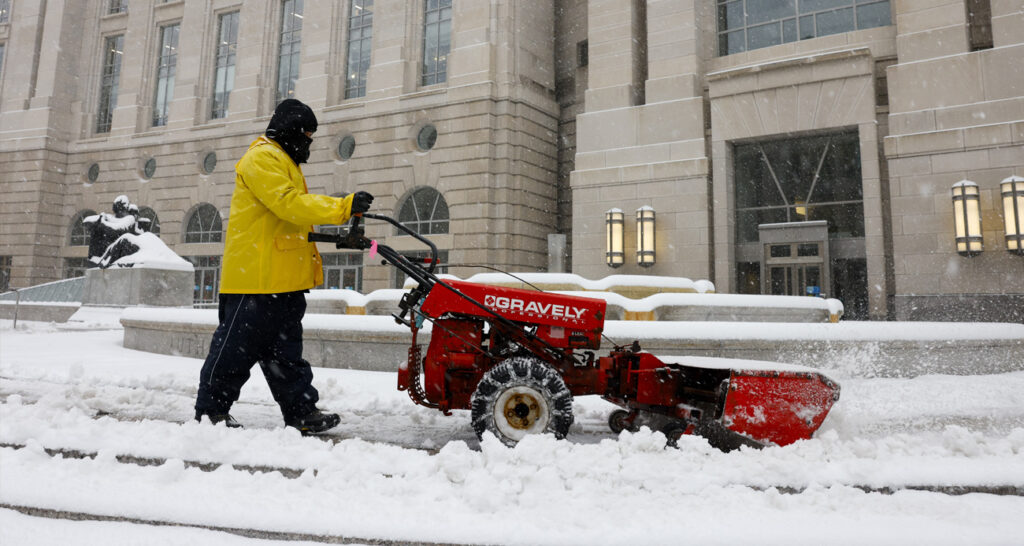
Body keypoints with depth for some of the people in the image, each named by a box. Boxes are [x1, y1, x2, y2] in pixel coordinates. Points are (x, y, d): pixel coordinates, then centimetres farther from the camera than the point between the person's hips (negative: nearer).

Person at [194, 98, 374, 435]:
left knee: (284, 350, 11)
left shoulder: (283, 161, 24)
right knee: (237, 347, -1)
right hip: (256, 278, -11)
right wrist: (344, 207, -25)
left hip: (283, 280, 11)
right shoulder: (262, 158, -9)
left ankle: (303, 413, 15)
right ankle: (210, 410, 13)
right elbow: (290, 204, -23)